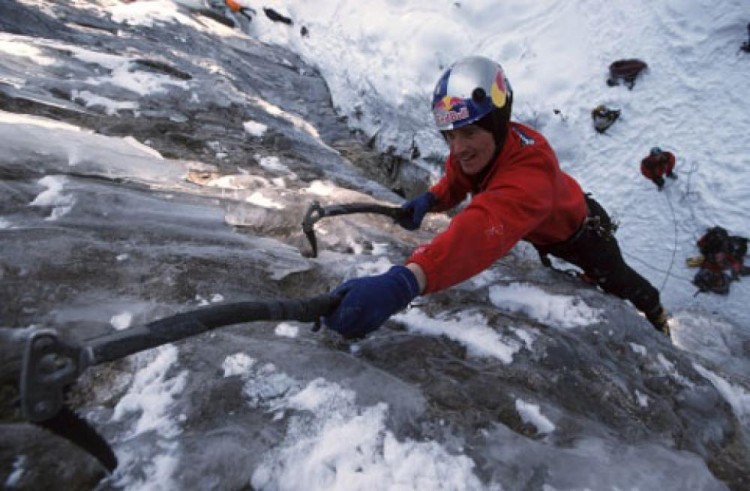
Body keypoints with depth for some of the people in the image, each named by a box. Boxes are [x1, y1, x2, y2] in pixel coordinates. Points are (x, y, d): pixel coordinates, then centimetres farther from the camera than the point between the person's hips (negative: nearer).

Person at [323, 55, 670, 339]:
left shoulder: (530, 171, -52)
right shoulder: (472, 150, -28)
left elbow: (484, 230, -71)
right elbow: (457, 181, -7)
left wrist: (404, 282, -87)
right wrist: (430, 199, -32)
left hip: (579, 230, -6)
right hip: (542, 233, 6)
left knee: (617, 282, 20)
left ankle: (655, 313, 55)